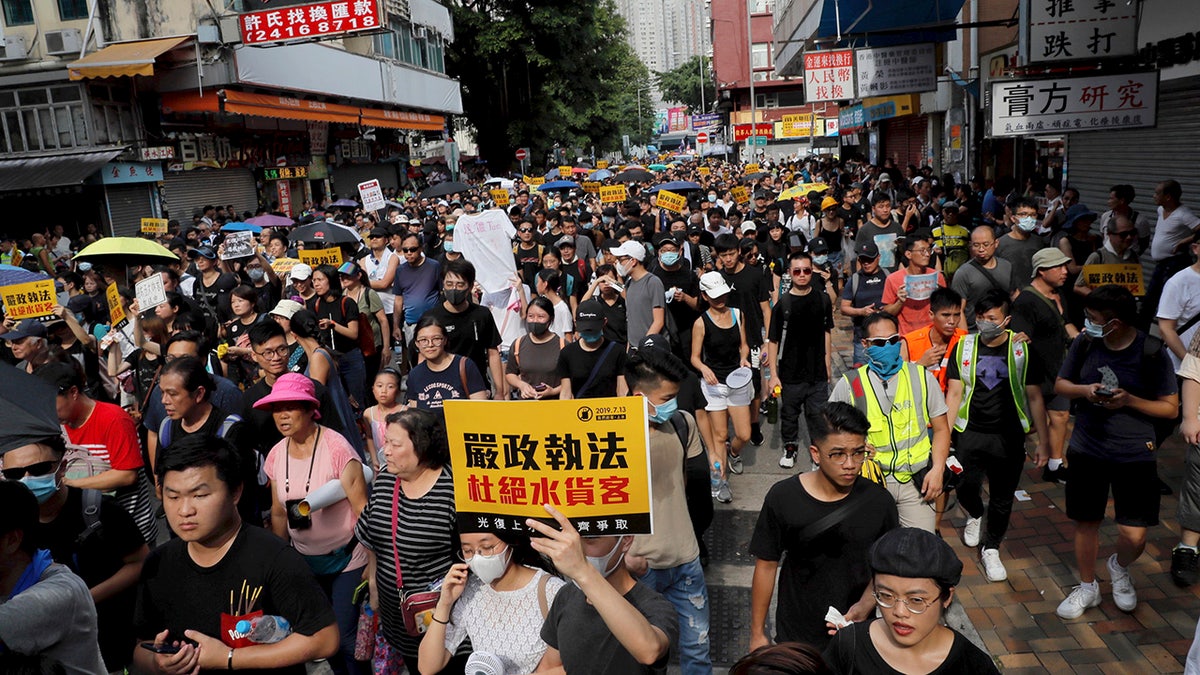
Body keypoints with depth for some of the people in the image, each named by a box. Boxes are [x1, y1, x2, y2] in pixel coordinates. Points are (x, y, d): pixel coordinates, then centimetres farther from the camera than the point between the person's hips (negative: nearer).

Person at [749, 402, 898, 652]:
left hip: (857, 631, 1)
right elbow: (766, 566, -8)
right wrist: (757, 634, -3)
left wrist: (865, 605, -18)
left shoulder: (879, 501, -13)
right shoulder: (783, 498, -17)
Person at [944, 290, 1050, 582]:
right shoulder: (964, 347, -1)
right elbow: (954, 393, -1)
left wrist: (1043, 441, -1)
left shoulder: (1023, 349, -3)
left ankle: (991, 549, 29)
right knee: (966, 487, -2)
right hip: (969, 434, 0)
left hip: (1009, 437, 0)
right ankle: (974, 515, 34)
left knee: (1002, 499, 8)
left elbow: (1034, 397, 1)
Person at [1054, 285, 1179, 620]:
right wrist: (1085, 390, -12)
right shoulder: (1084, 344, -4)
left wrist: (1129, 400, -22)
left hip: (1135, 454, -2)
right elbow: (1061, 383, 9)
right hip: (1087, 450, 3)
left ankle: (1120, 567, 32)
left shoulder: (1151, 353, -12)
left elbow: (1170, 407, -7)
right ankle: (1087, 587, 33)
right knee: (1086, 522, 12)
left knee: (1133, 535, -4)